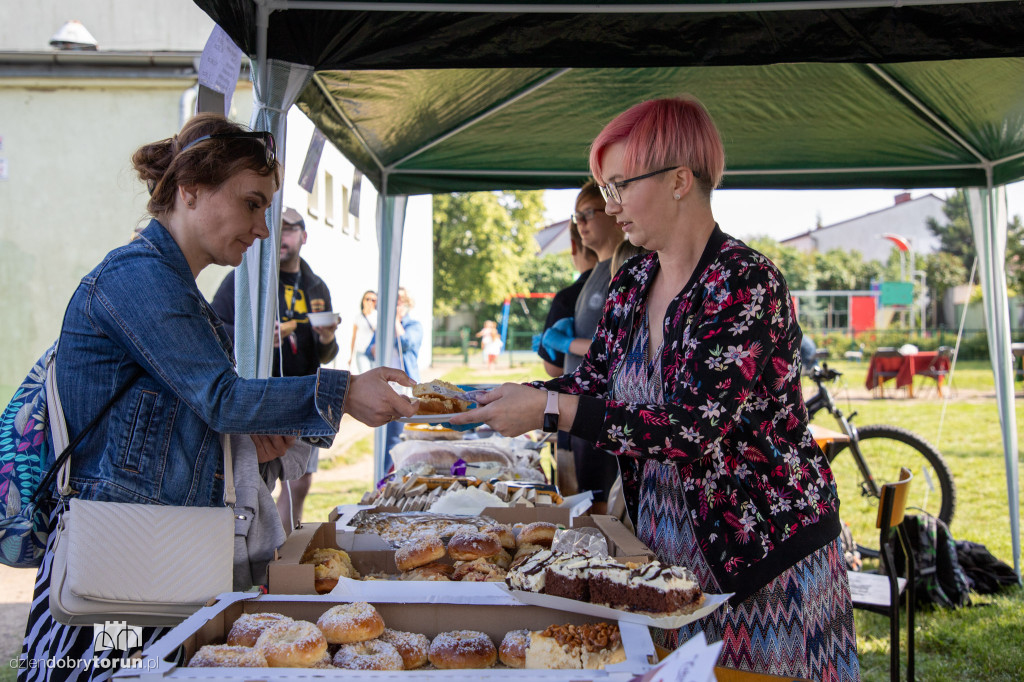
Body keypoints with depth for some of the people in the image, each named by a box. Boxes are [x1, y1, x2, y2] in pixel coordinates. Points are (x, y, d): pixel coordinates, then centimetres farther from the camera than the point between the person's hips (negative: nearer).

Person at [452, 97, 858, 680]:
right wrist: (502, 399, 1)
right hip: (667, 541, 7)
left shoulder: (745, 283, -20)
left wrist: (547, 409, -29)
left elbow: (696, 429, -28)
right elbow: (594, 383, 13)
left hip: (763, 546, -7)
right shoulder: (631, 286, 5)